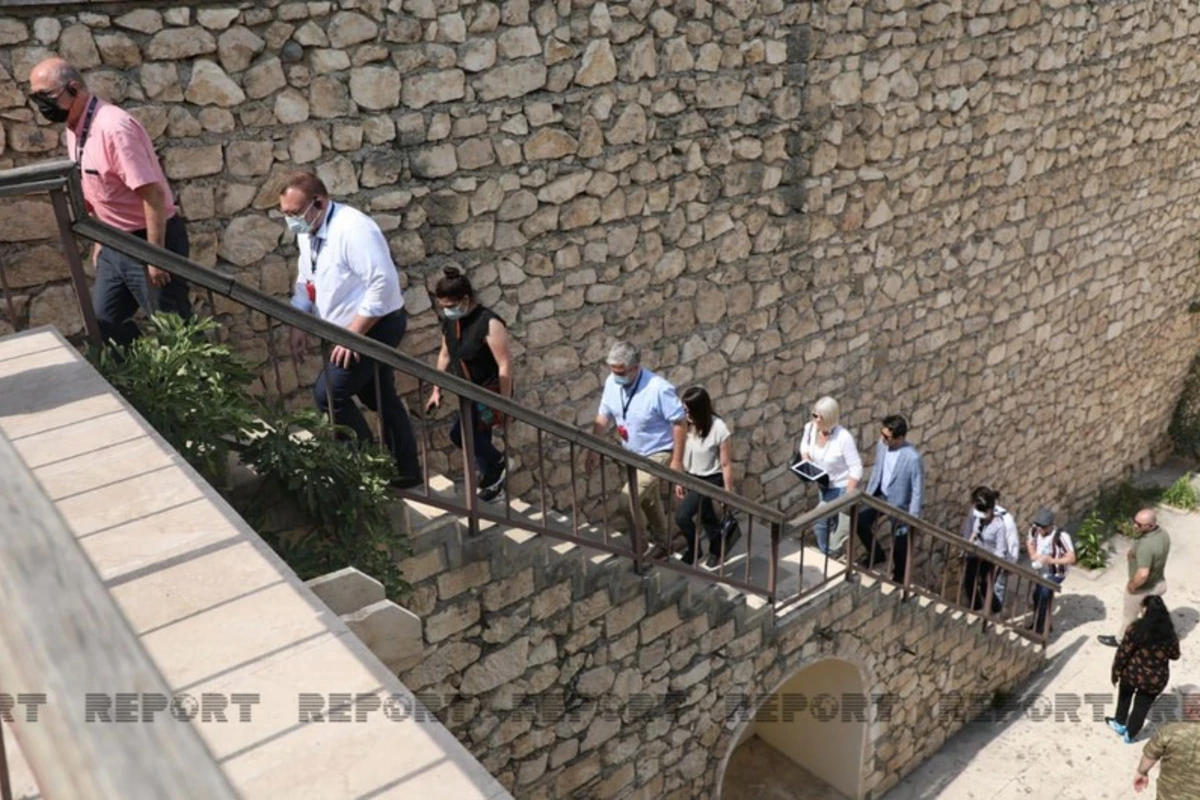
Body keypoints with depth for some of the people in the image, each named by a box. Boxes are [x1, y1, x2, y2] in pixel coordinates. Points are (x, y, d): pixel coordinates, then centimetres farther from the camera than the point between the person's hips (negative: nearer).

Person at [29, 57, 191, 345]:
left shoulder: (113, 126, -22)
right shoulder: (74, 130, 7)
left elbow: (153, 193, -25)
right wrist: (99, 241, 21)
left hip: (149, 241, -9)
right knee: (103, 322, 15)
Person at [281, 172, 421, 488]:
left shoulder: (352, 229, -26)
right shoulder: (307, 232, 3)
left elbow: (384, 285, -30)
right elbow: (305, 282, 15)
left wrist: (352, 334, -27)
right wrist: (298, 326, 4)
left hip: (376, 325, -10)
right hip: (351, 329, 10)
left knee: (328, 393, -13)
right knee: (380, 399, 17)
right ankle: (406, 470, 30)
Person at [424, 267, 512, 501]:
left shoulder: (489, 323, -24)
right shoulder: (449, 322, -1)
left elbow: (505, 364, -23)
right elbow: (445, 355, 13)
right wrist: (437, 390, 13)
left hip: (491, 391, -8)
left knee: (460, 434, -19)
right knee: (478, 439, 14)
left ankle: (498, 462, 3)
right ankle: (492, 478, 33)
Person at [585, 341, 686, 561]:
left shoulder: (658, 389, -30)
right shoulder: (612, 382, -11)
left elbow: (680, 422, -23)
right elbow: (603, 416, 0)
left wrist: (677, 460, -21)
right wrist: (594, 450, -5)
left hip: (657, 454, -7)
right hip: (633, 454, 7)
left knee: (627, 500, -17)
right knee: (647, 500, 22)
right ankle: (661, 543, 43)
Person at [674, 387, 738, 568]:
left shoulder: (718, 428, -25)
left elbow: (726, 463, -17)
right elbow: (681, 455, 1)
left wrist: (728, 492, -11)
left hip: (711, 479, -5)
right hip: (691, 478, 5)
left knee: (682, 516, -12)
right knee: (706, 517, 20)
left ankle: (694, 551, 16)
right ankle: (718, 549, 44)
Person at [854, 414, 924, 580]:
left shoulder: (913, 458, -31)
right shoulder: (881, 444, -12)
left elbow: (917, 491, -21)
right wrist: (867, 493, 12)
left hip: (899, 504, -6)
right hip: (879, 495, 6)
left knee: (899, 544, 12)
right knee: (859, 521, 4)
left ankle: (899, 576, 39)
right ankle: (875, 553, 32)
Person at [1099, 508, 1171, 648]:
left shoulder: (1146, 545, -39)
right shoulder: (1163, 534, -11)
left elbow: (1143, 574, -41)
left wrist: (1132, 586, -22)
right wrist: (1133, 554, -1)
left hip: (1143, 588, -7)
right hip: (1159, 583, 7)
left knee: (1129, 615, 19)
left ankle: (1121, 640, 42)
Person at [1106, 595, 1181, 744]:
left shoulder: (1136, 629, -22)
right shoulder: (1169, 633, -14)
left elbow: (1123, 653, -15)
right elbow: (1174, 656, 3)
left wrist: (1115, 673, -1)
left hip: (1132, 673, -1)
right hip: (1155, 680, 1)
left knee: (1125, 695, 30)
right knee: (1142, 705, 22)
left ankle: (1120, 723, 45)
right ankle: (1130, 734, 38)